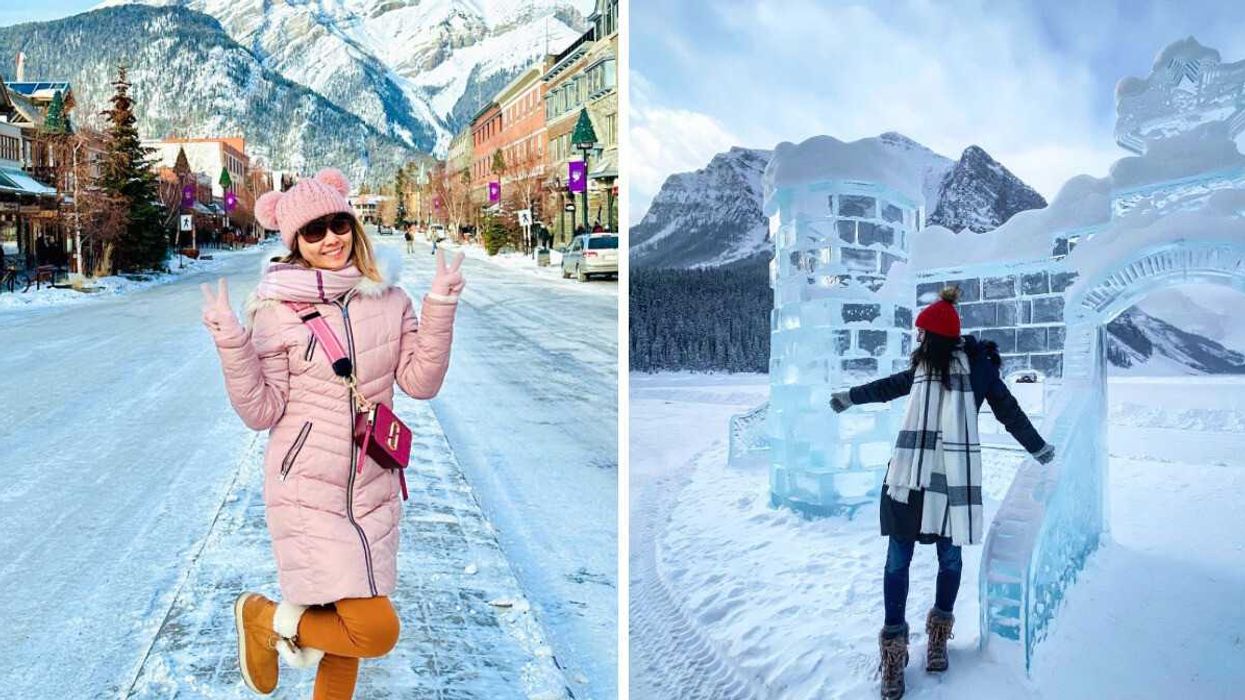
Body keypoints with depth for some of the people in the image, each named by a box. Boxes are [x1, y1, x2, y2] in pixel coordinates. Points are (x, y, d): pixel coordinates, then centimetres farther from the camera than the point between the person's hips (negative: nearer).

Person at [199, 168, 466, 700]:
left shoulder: (389, 298, 4)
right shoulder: (278, 310, -7)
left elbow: (421, 382, -1)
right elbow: (261, 412, -7)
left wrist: (440, 306, -8)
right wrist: (231, 343, -20)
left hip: (372, 491, 5)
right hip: (308, 491, -4)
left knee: (352, 628, 14)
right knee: (376, 630, -9)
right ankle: (267, 618, 17)